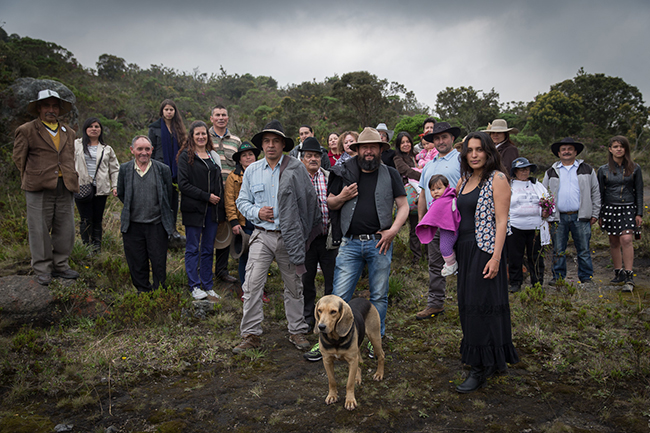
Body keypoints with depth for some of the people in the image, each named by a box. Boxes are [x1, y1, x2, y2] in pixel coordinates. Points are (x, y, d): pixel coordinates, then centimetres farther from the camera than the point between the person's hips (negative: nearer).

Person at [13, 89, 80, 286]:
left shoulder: (68, 132, 19)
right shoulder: (27, 131, 5)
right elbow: (19, 158, 9)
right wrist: (31, 179, 8)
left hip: (64, 188, 4)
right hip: (39, 188, -4)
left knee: (65, 229, 5)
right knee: (40, 230, 0)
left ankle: (60, 265, 18)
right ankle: (42, 269, 10)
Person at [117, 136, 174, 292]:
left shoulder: (163, 169, -1)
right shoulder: (125, 169, 4)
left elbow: (169, 195, 8)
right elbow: (121, 193, 16)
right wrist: (132, 209, 14)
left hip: (157, 225, -1)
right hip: (133, 225, 2)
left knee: (159, 264, 3)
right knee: (137, 265, 10)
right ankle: (143, 292, 26)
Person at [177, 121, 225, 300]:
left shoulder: (213, 156, 15)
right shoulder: (186, 156, -2)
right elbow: (183, 184, -11)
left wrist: (219, 201, 9)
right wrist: (207, 196, -14)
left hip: (212, 210, 5)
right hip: (194, 209, -5)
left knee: (208, 250, 8)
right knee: (193, 249, 2)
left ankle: (208, 286, 15)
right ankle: (195, 287, 10)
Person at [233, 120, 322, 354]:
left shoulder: (296, 168, 0)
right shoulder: (252, 170, 8)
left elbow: (310, 199, 2)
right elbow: (242, 201, 13)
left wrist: (305, 234, -6)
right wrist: (257, 212, -8)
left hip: (290, 236, -1)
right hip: (262, 235, 1)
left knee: (294, 286, 10)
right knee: (252, 285, -5)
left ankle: (297, 331, 25)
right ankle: (251, 334, 7)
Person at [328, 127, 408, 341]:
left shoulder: (390, 174, 7)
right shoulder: (345, 173, 9)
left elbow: (403, 206, 6)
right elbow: (330, 204, 15)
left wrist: (393, 230, -7)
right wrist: (341, 198, -7)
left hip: (379, 243, 0)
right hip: (350, 243, 0)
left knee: (379, 296, 9)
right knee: (339, 296, -1)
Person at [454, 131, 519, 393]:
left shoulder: (497, 178, -8)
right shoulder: (465, 179, 12)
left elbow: (501, 221, -13)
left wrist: (496, 257, -20)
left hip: (486, 251, -8)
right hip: (465, 249, 8)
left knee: (480, 305, -4)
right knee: (467, 304, 12)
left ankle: (481, 369, 8)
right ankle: (491, 360, 29)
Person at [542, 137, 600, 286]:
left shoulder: (587, 170, 10)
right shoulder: (551, 172, 11)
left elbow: (595, 193, 12)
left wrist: (594, 214, 5)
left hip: (581, 217, -1)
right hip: (558, 217, 1)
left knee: (584, 250, 3)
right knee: (558, 250, 5)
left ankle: (586, 278, 13)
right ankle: (558, 277, 16)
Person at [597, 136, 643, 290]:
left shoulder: (635, 168, 4)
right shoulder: (603, 170, 5)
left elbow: (639, 192, 6)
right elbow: (600, 193, 8)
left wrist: (639, 213, 1)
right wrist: (599, 215, 6)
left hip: (629, 208, -1)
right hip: (610, 208, 2)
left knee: (626, 239, -16)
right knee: (614, 242, 7)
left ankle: (629, 276, -13)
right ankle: (619, 272, 20)